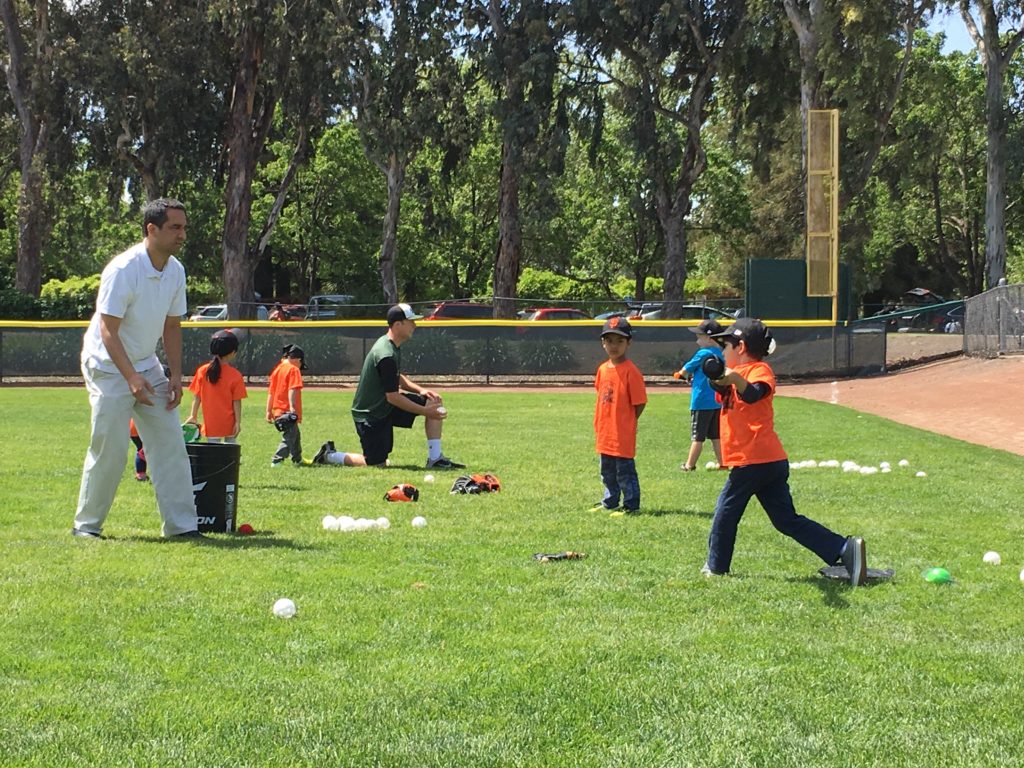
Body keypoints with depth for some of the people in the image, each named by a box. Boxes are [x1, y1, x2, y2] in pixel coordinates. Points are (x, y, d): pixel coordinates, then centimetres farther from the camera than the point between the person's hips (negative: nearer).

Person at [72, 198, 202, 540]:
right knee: (110, 448, -8)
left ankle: (182, 524, 4)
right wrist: (131, 377, -31)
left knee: (170, 443, 1)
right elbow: (108, 330, -23)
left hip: (148, 366, 7)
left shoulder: (175, 270, 1)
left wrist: (175, 375, 2)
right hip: (109, 366, -7)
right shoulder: (123, 270, -22)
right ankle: (86, 524, 8)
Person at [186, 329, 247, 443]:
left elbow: (197, 397, 0)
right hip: (229, 424, -1)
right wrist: (238, 422, -3)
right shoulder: (235, 375, -9)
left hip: (211, 424, 1)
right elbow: (237, 402, -9)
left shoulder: (202, 371, -4)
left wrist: (193, 416, 9)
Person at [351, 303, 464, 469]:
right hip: (369, 415, -10)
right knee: (377, 464, -8)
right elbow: (392, 397, -26)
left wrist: (420, 390, 1)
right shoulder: (386, 355, -28)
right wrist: (426, 412, -21)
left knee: (433, 401, 0)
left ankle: (435, 459, 0)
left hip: (386, 406, 10)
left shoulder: (393, 347, 4)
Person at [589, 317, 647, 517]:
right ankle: (610, 502, 32)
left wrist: (627, 423, -6)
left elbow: (640, 403, -13)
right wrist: (599, 424, 14)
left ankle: (631, 505, 9)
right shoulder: (603, 369, 8)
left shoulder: (631, 371, -15)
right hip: (605, 433, 8)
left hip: (623, 434, -8)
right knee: (607, 471, 19)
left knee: (625, 471, -1)